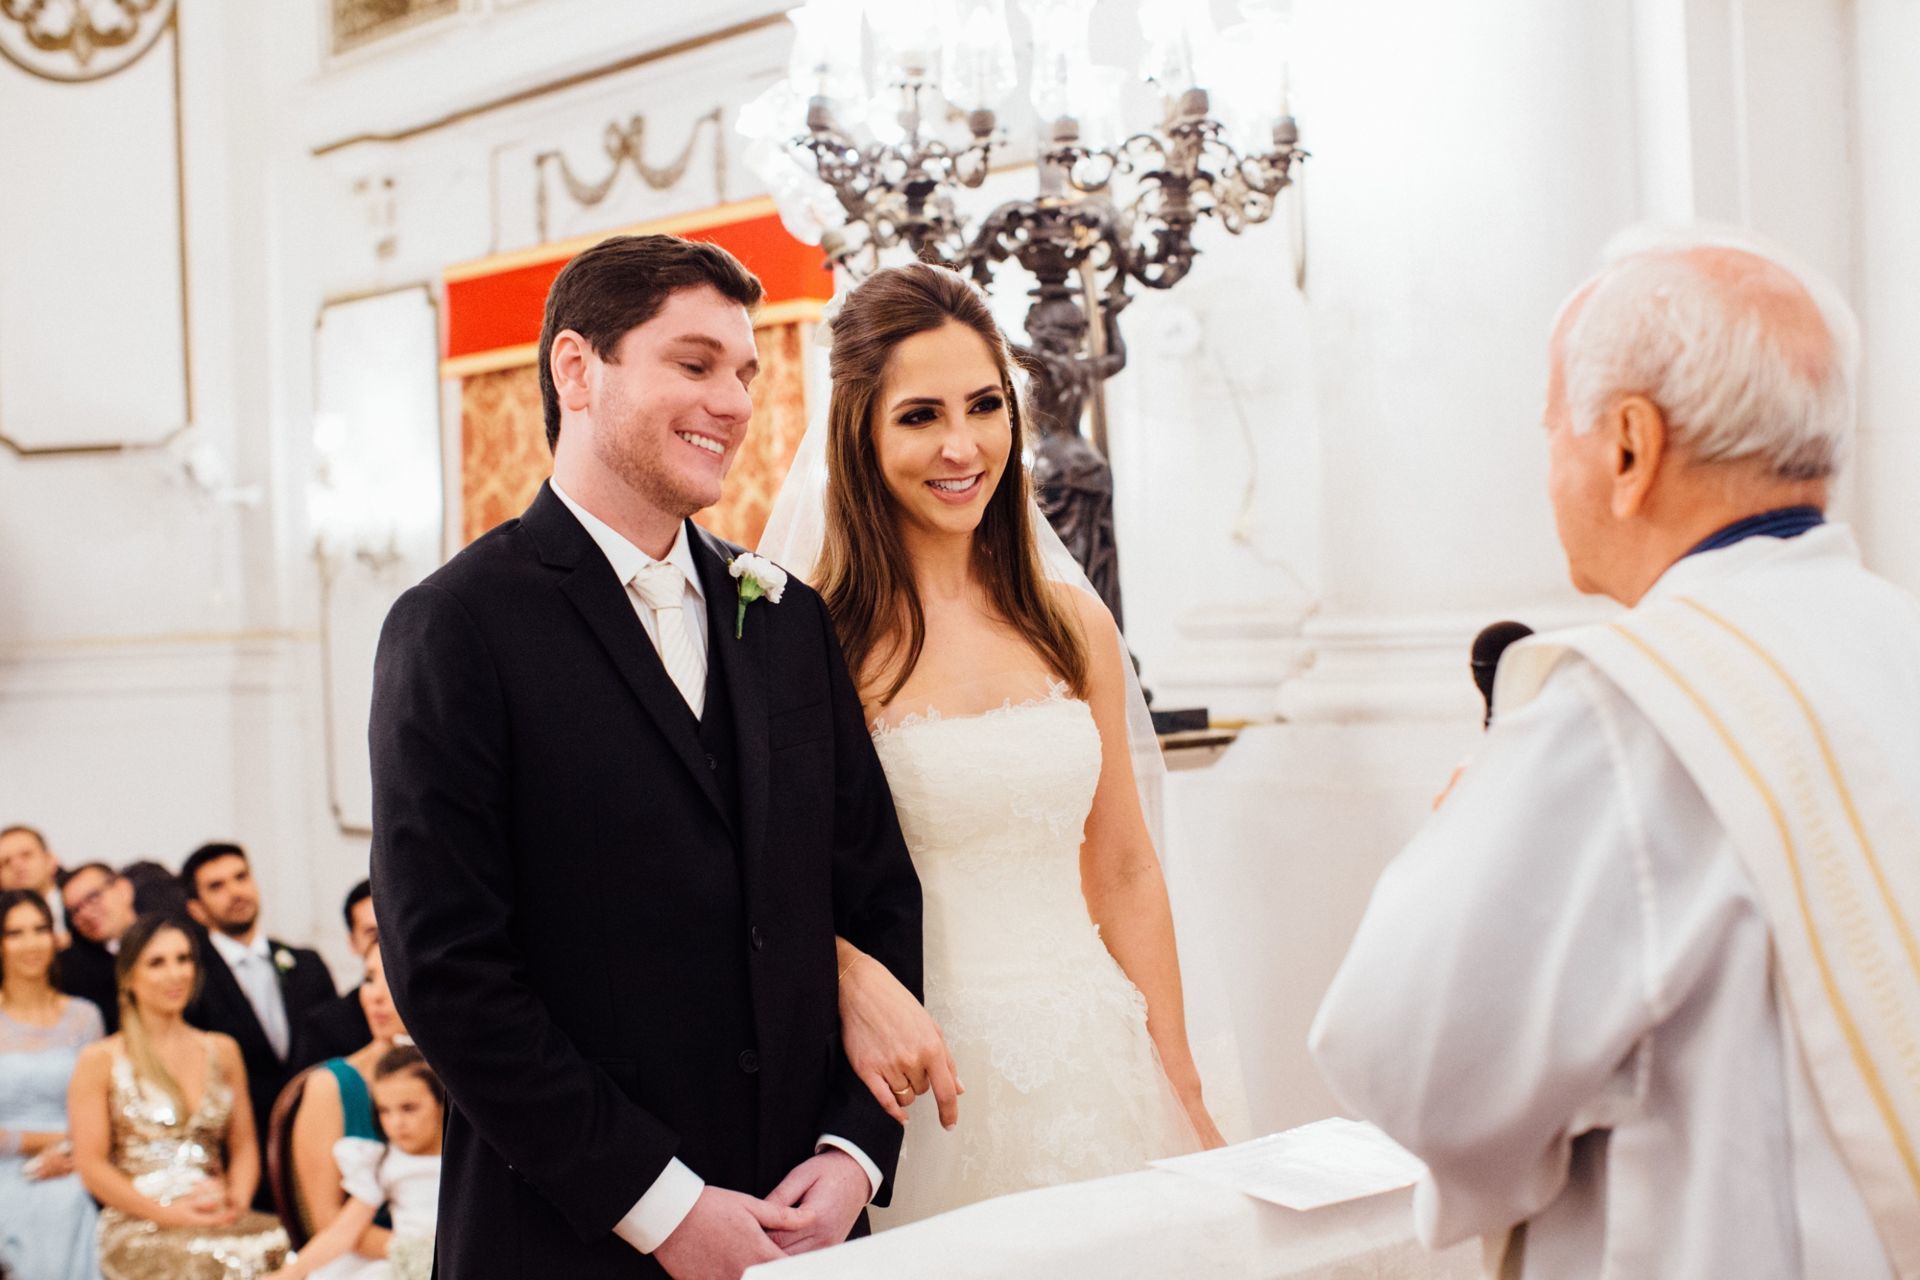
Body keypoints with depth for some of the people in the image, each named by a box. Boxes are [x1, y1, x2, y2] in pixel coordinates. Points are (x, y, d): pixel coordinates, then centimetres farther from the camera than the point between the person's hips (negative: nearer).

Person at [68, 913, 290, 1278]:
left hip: (218, 1219, 4)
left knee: (279, 1249, -30)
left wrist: (236, 1201, -6)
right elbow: (92, 1166, -2)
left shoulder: (223, 1051, 17)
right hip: (138, 1228, -4)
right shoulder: (99, 1060, 5)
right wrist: (168, 1213, -13)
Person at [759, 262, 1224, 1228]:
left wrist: (1184, 1099, 9)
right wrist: (853, 983, -26)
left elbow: (1125, 876, 10)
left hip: (1095, 1063, 4)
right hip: (926, 1076, -4)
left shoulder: (1073, 625, 5)